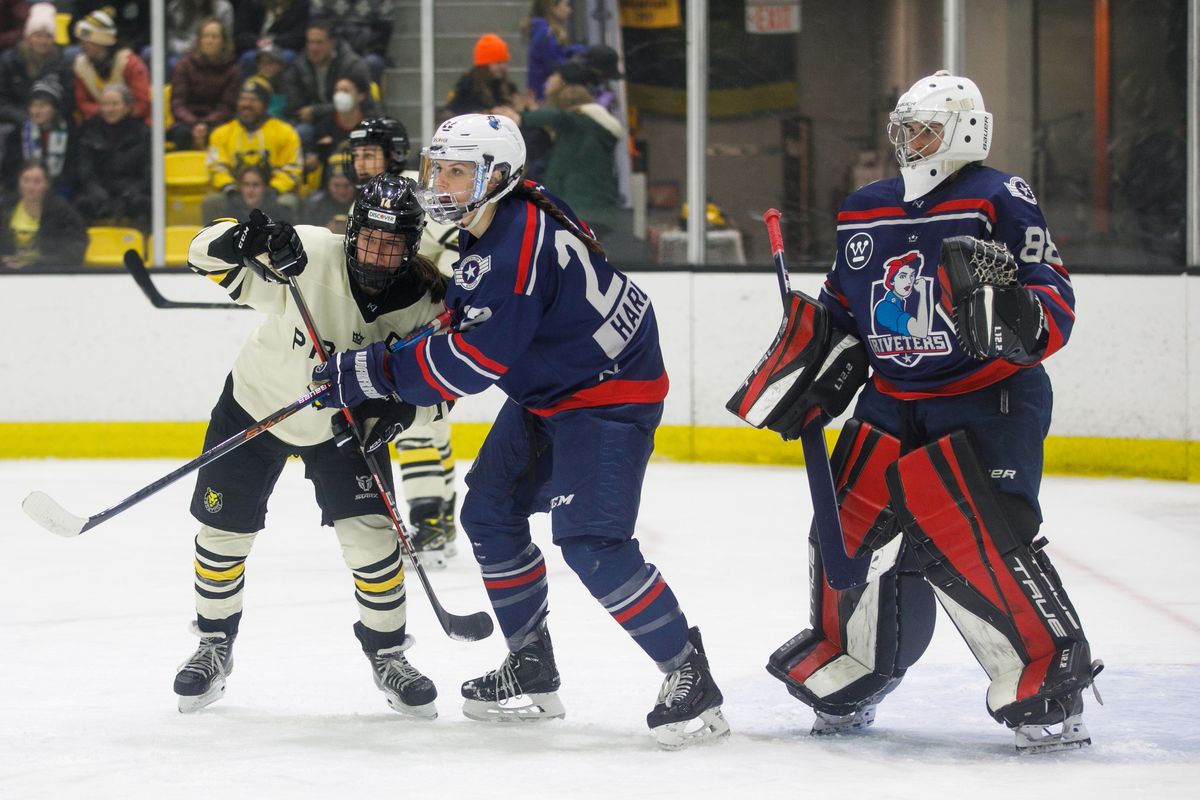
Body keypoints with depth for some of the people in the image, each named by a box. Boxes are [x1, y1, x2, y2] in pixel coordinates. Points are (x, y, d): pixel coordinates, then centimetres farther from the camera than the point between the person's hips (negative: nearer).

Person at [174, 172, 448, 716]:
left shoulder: (421, 303, -21)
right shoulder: (309, 256, -30)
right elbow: (208, 250, -32)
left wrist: (394, 408, -28)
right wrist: (249, 242, -53)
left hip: (345, 424, 1)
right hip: (256, 404, -1)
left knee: (371, 534, -10)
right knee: (224, 531, 4)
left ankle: (388, 654, 12)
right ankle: (214, 647, 28)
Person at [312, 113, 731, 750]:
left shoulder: (522, 243, -28)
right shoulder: (479, 229, 4)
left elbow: (479, 357, -30)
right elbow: (461, 322, 18)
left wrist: (372, 372, -24)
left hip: (610, 391, -11)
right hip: (544, 393, 11)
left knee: (591, 542, -20)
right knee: (490, 514, 12)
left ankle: (690, 677, -11)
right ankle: (532, 673, 24)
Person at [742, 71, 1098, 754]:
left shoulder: (1000, 203, -10)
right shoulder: (866, 214, 11)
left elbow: (1055, 307, -16)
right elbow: (842, 311, 24)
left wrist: (1009, 320, -35)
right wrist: (826, 381, 13)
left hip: (989, 402, -7)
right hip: (894, 403, 7)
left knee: (977, 540, -21)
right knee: (853, 533, 2)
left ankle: (1051, 690, -14)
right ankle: (846, 677, 23)